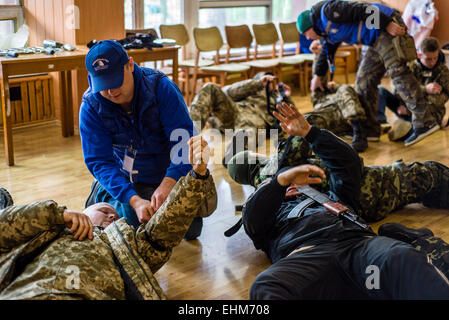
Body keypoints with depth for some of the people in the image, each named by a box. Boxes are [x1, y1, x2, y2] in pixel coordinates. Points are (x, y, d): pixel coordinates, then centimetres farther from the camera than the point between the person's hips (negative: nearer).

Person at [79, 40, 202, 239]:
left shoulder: (160, 87, -23)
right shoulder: (91, 106, -18)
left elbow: (183, 136, -29)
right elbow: (99, 161, -21)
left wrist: (169, 182, -47)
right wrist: (134, 200, -36)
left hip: (170, 176, -1)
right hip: (125, 179, 1)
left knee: (189, 229, -11)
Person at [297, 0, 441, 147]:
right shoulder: (328, 31, 23)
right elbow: (327, 52, 38)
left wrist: (387, 24, -23)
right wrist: (317, 76, 45)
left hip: (388, 26, -10)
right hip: (377, 41, 10)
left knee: (397, 71, -20)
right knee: (364, 81, 8)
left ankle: (425, 123, -25)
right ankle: (369, 130, 12)